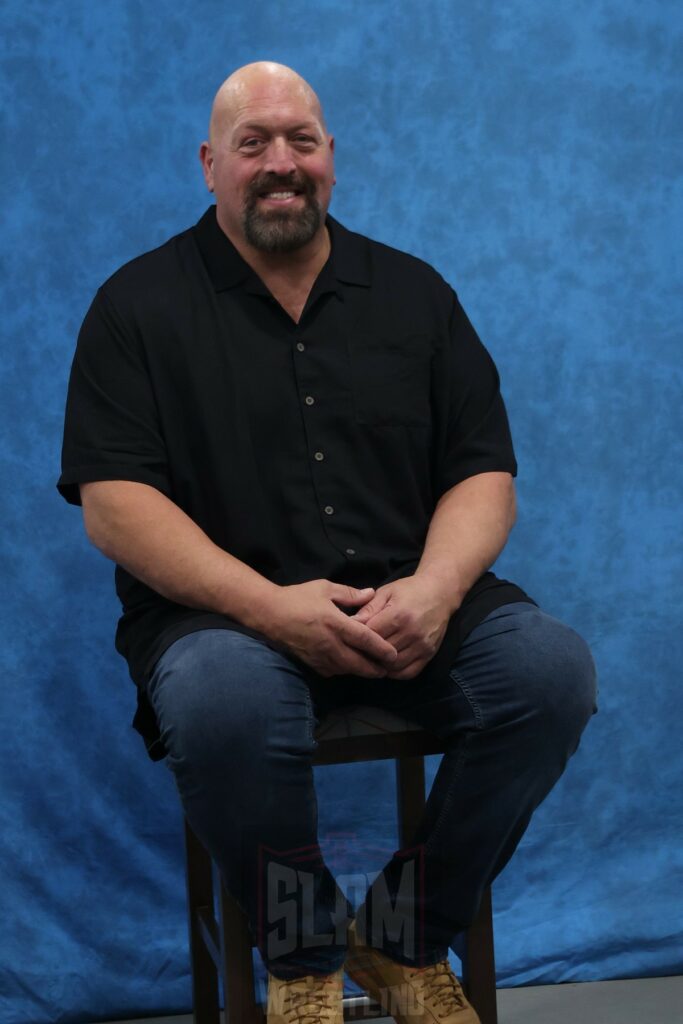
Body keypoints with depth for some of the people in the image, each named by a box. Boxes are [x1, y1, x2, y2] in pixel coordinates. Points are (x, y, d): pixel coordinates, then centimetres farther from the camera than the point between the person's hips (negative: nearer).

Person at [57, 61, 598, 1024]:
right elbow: (112, 506, -6)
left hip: (407, 607, 3)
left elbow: (485, 475, 9)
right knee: (223, 700, -36)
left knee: (552, 666, -23)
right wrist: (269, 605, -20)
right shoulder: (141, 304, 4)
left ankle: (404, 940, -2)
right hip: (222, 615, -3)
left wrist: (435, 589, -14)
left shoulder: (414, 293, 13)